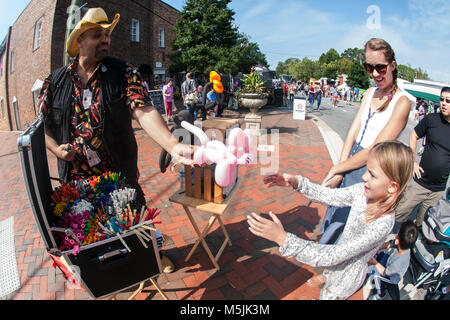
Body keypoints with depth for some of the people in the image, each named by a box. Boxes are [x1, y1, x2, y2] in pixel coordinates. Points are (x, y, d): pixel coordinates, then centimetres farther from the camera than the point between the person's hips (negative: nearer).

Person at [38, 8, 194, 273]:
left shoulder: (123, 73, -9)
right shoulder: (55, 81, -1)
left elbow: (144, 111, -25)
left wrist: (173, 145, -41)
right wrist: (56, 149, -12)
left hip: (121, 173, -2)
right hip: (76, 178, 3)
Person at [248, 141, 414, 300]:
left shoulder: (381, 224, -38)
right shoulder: (362, 191, -21)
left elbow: (333, 256, -40)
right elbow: (330, 195, -8)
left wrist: (283, 239, -49)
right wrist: (296, 182, -23)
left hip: (349, 273, -5)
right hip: (340, 258, 5)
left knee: (327, 295, 21)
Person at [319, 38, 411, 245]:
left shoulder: (401, 102, -16)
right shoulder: (370, 93, 4)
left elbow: (374, 150, -20)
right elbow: (353, 132, 0)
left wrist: (337, 168, -14)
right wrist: (339, 170, -9)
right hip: (351, 160, 6)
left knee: (343, 220, 9)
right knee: (335, 211, 21)